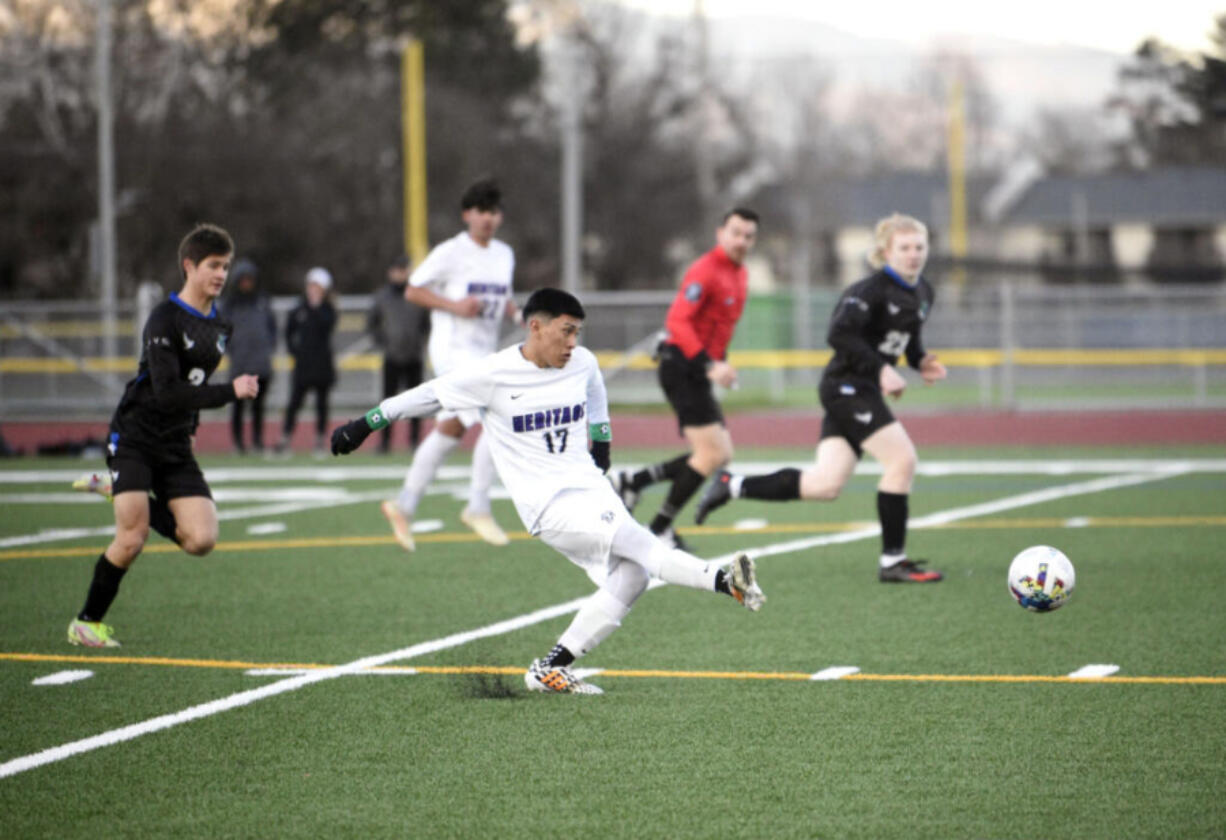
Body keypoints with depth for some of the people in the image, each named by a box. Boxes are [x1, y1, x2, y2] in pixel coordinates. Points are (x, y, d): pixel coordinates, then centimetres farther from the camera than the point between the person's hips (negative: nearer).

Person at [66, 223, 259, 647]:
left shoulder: (219, 325, 9)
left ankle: (121, 491, 14)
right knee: (132, 539, -15)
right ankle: (87, 622, 7)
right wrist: (230, 391, -26)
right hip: (134, 440, -6)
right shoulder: (165, 319, -14)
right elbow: (167, 392, -24)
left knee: (201, 540, -9)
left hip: (176, 448, 6)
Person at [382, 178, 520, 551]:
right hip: (453, 348, -8)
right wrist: (455, 306, -18)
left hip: (484, 352, 8)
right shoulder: (450, 253, -9)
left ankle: (404, 505, 25)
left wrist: (518, 313, 3)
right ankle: (478, 507, -11)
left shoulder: (504, 255, 13)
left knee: (449, 429, 14)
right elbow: (413, 291, -5)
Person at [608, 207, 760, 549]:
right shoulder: (706, 271, -16)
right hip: (682, 364, -9)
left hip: (698, 370, 9)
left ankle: (630, 482, 12)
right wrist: (709, 365, -32)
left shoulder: (740, 274, 13)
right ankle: (660, 527, 0)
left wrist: (720, 362, 14)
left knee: (719, 454, 6)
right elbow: (677, 321, -25)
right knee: (712, 453, -11)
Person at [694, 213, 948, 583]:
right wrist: (881, 369, -28)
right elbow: (840, 333, -26)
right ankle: (892, 561, -5)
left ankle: (733, 486, 12)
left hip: (861, 391, 9)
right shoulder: (872, 290, -16)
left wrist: (920, 360, 7)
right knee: (902, 459, -14)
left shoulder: (922, 292, 12)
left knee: (825, 486, 2)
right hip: (846, 387, -9)